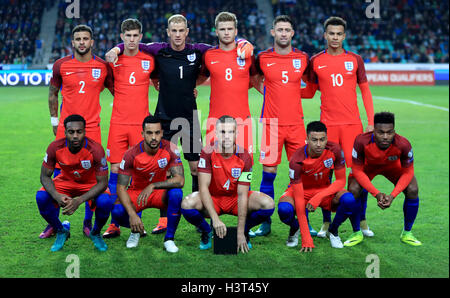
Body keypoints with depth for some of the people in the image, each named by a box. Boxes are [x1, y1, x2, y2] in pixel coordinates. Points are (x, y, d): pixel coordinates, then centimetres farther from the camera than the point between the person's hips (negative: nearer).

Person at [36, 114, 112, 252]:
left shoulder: (95, 149, -30)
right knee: (41, 197, -25)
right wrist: (57, 196, -34)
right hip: (65, 181, 2)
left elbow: (102, 182, -25)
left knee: (105, 202, -33)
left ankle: (95, 233, 2)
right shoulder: (55, 147, -23)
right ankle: (61, 231, 3)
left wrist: (79, 200, -39)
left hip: (90, 184, -2)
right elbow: (45, 176, -13)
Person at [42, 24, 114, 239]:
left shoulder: (103, 66, 2)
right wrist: (54, 121, 12)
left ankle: (88, 223, 15)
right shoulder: (61, 65, 2)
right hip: (65, 128, 0)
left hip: (92, 128, 0)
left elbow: (117, 92, 11)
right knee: (59, 175, 1)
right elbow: (53, 94, 14)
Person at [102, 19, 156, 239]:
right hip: (118, 122, 1)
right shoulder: (113, 60, 5)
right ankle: (114, 224, 6)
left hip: (141, 122, 0)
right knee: (116, 170, -1)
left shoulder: (149, 60, 5)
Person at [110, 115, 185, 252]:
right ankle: (136, 230, 7)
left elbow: (180, 180, -25)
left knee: (176, 193, -33)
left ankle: (169, 238, -16)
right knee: (117, 212, -29)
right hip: (136, 192, 0)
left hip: (160, 192, 1)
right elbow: (121, 187, -20)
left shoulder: (169, 149, -19)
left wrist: (153, 186, -35)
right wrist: (132, 214, -33)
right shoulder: (132, 154, -21)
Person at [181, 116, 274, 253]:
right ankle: (206, 232, 0)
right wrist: (215, 219, -33)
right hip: (212, 198, -1)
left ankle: (244, 232, 5)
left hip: (235, 199, 1)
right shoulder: (208, 152, -19)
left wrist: (240, 233, -24)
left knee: (268, 204, -25)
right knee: (187, 204, -33)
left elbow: (242, 195, -19)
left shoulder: (245, 157, -18)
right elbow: (203, 187, -22)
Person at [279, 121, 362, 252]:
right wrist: (306, 238, -34)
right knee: (284, 209, -35)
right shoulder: (296, 161, -30)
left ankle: (333, 231, 0)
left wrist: (319, 197, -33)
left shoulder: (334, 150, -22)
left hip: (325, 190, 2)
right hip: (301, 190, -2)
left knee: (349, 200, -31)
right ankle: (295, 229, 3)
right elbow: (299, 198, -30)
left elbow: (341, 181, -13)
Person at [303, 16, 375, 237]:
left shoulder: (355, 59, 7)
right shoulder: (315, 61, 7)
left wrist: (371, 122, 4)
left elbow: (365, 91, 11)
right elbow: (309, 92, 17)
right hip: (327, 124, 0)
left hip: (352, 123, 0)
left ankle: (361, 221, 8)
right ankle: (326, 222, 12)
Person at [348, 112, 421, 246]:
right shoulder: (362, 141, -39)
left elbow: (408, 172, -21)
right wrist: (376, 194, -34)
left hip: (393, 166, 1)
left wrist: (392, 195, -33)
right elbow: (357, 170, -26)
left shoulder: (403, 144, -37)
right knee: (353, 190, -25)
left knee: (412, 190, -20)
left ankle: (407, 233, 2)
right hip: (368, 166, -1)